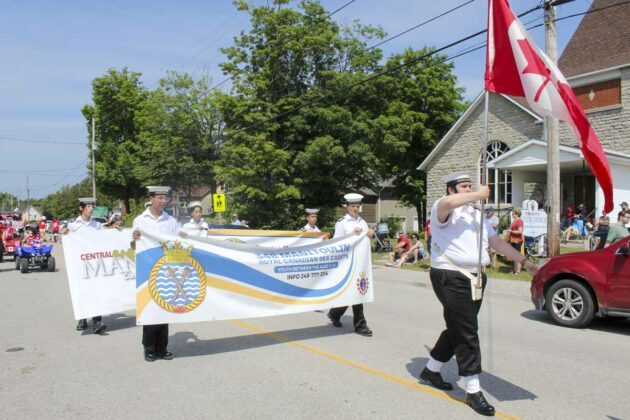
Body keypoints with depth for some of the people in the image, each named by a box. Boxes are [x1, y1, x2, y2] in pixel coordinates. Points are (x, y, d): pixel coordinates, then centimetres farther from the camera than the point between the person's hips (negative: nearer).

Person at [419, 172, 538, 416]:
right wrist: (480, 194, -20)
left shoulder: (477, 214, 19)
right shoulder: (443, 209, -8)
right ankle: (473, 391, 4)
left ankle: (431, 369, 35)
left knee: (459, 329, 17)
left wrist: (524, 261, 9)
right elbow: (448, 202, -34)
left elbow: (497, 241, 17)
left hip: (475, 277, 9)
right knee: (466, 333, -7)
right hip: (451, 278, -9)